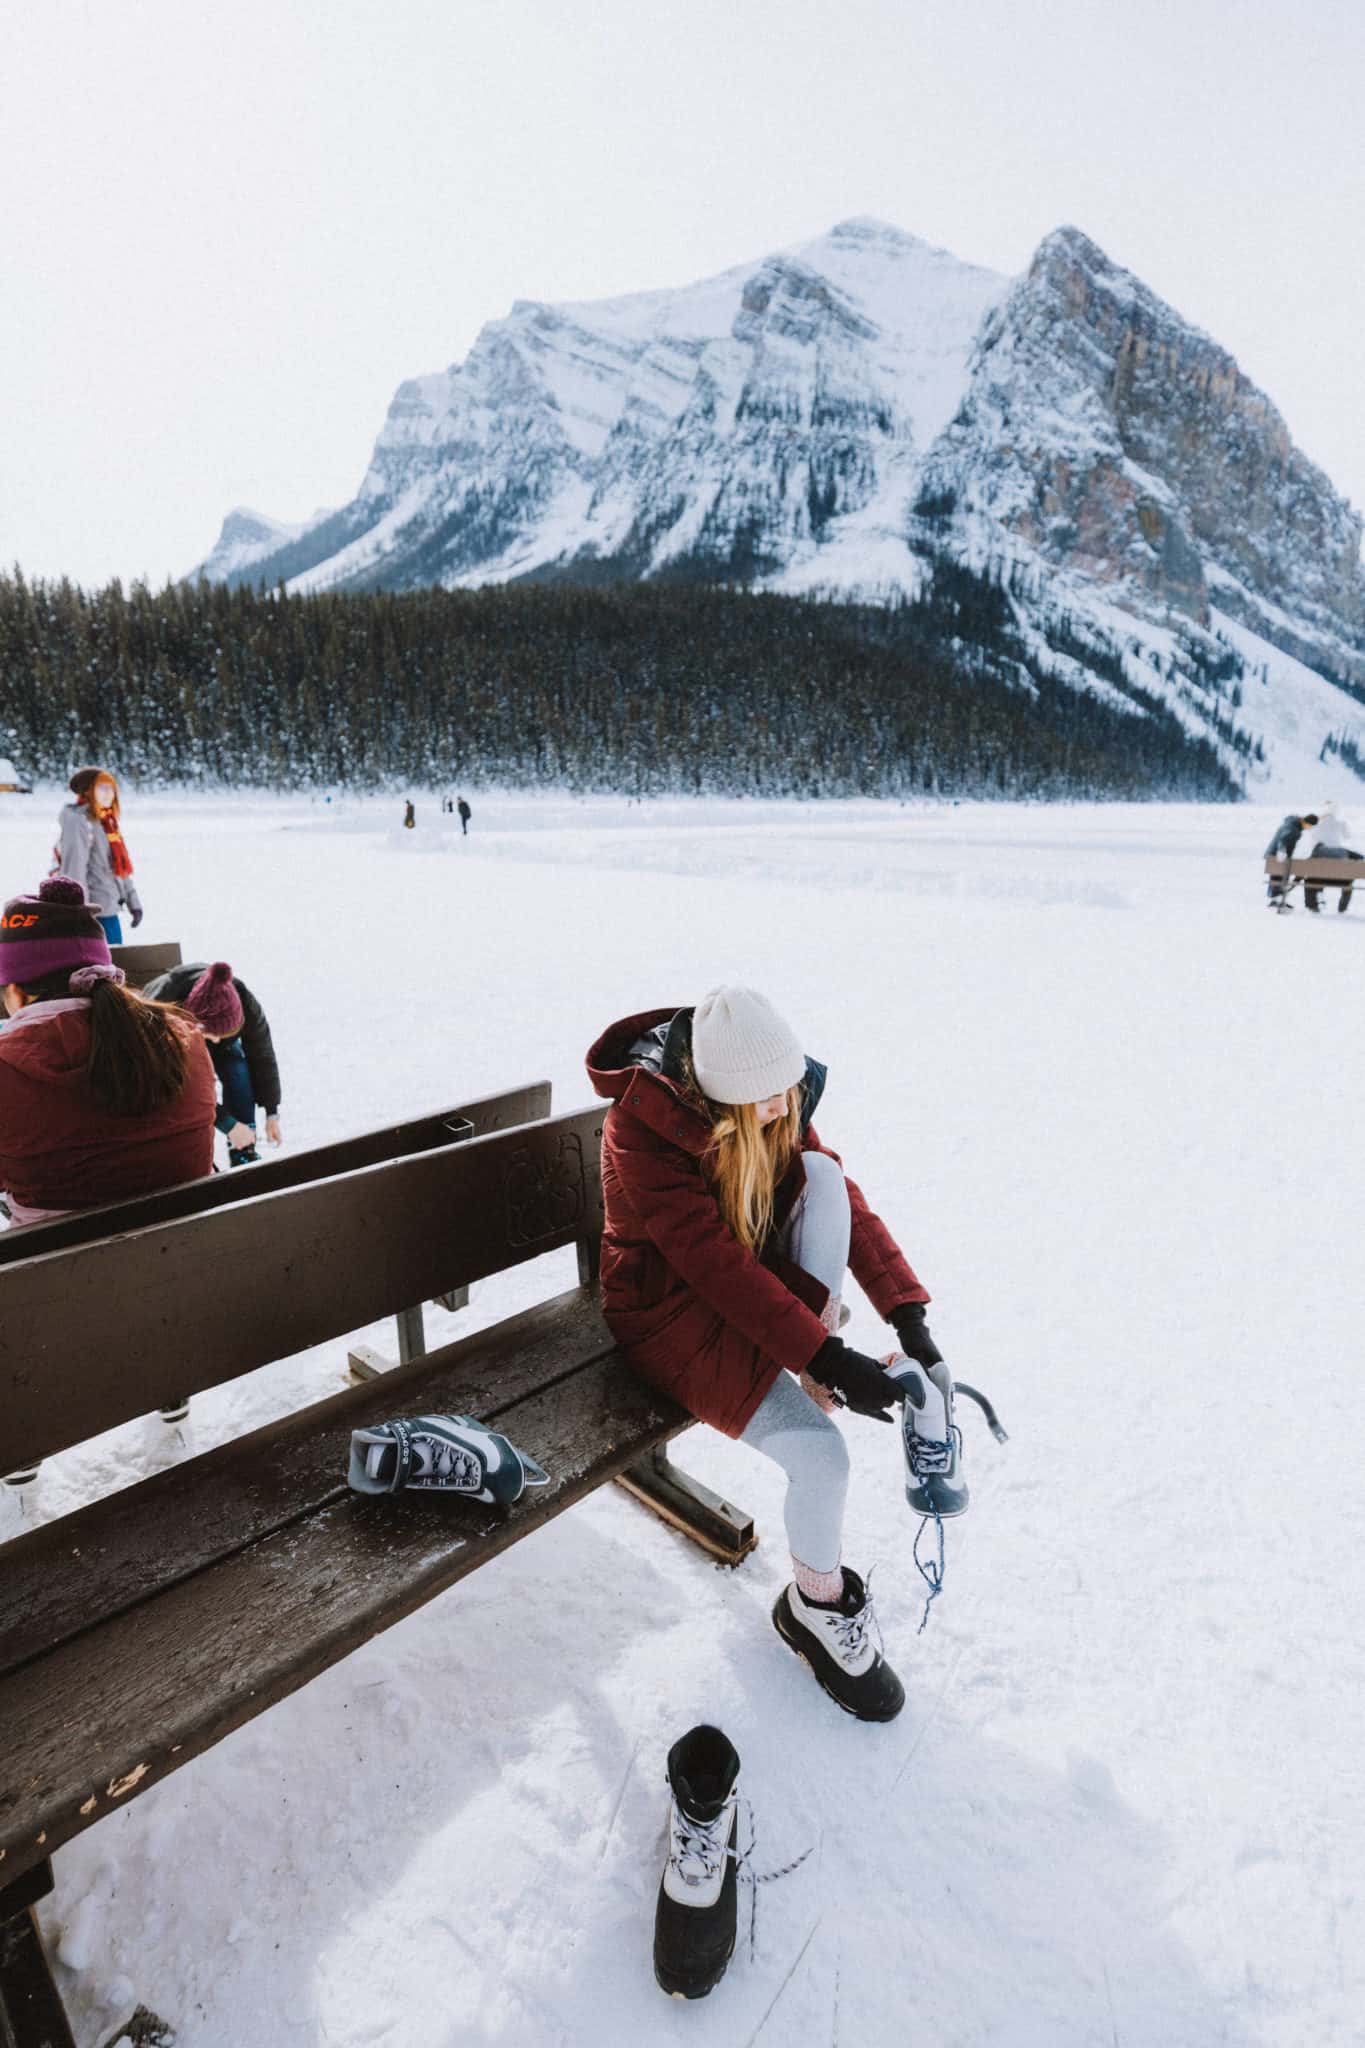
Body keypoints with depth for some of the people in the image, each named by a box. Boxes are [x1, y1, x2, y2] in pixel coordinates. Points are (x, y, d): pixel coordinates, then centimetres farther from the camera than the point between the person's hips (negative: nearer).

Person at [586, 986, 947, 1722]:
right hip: (671, 1311, -6)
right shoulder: (640, 1130, -29)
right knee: (821, 1455, -20)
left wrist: (909, 1317, -18)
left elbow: (846, 1200, -10)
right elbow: (714, 1262, -32)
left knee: (818, 1172, -22)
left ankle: (820, 1356, -11)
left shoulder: (777, 1106, -9)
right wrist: (825, 1357, -33)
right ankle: (815, 1606, 10)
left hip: (755, 1277, 6)